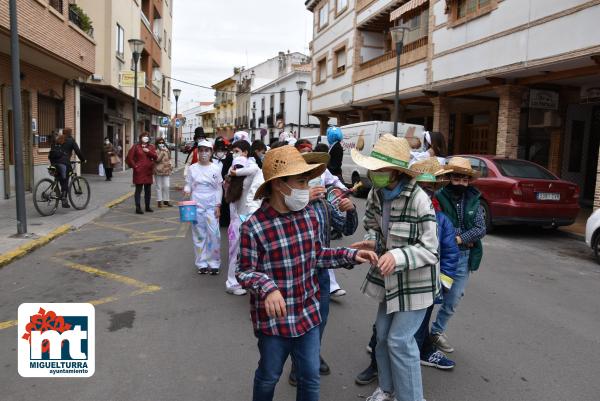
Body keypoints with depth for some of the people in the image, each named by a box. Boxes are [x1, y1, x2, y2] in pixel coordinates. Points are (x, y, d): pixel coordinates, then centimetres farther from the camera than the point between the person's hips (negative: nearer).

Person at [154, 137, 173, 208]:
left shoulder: (167, 150, 15)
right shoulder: (156, 151, -5)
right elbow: (157, 159, -18)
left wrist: (171, 167, 14)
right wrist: (162, 152, -19)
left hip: (166, 170, 5)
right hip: (158, 171, -5)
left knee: (167, 186, 2)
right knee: (159, 187, 1)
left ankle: (166, 201, 12)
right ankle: (159, 201, 7)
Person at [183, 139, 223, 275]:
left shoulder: (216, 168, 1)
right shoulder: (192, 168, 3)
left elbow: (219, 189, 3)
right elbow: (188, 185, 6)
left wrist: (218, 205, -4)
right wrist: (186, 190, -18)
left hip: (211, 205, -1)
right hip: (197, 204, 1)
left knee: (214, 234, -5)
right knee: (199, 234, 5)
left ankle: (214, 263, 7)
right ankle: (201, 263, 15)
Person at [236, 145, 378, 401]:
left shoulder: (308, 216, -3)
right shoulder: (254, 227, -21)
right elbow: (244, 271, -14)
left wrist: (350, 255, -2)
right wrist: (267, 288, -32)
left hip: (308, 313, 5)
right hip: (274, 319, -4)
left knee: (311, 377, 18)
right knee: (269, 376, 19)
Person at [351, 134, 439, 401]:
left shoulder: (418, 200, -26)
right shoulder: (376, 193, -6)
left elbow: (429, 250, -22)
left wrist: (397, 256, -36)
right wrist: (372, 243, -10)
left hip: (415, 280, -6)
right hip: (389, 277, 7)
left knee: (399, 340, -3)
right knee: (382, 333, 16)